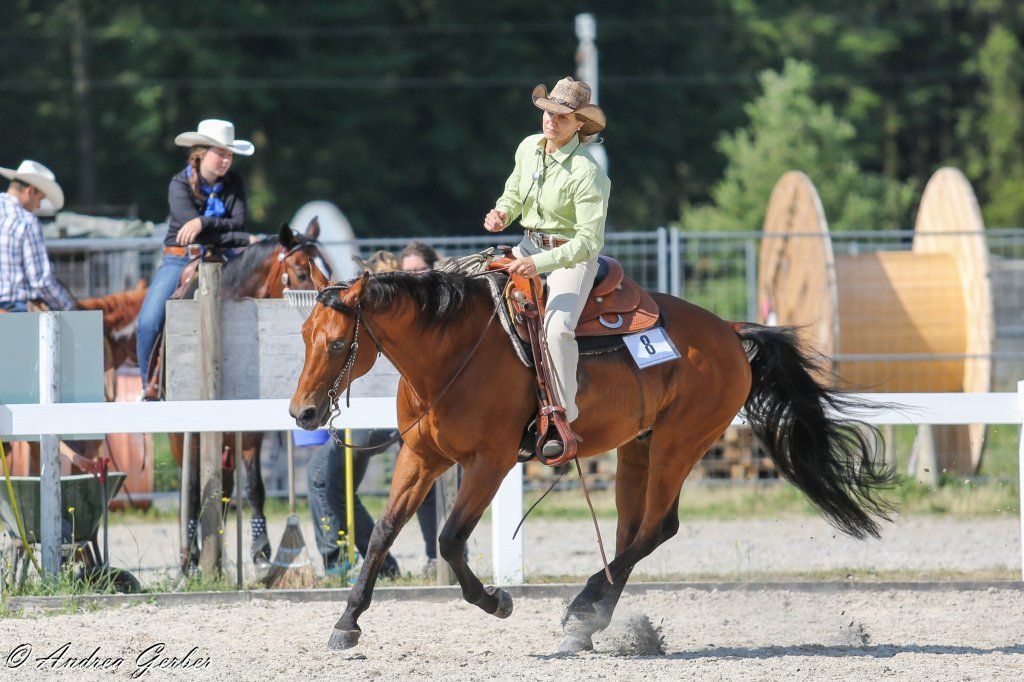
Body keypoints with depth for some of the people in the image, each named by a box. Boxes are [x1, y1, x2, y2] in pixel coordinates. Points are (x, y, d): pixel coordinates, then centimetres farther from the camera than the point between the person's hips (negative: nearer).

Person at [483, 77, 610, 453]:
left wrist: (540, 264, -34)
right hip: (530, 245, 8)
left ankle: (562, 419, -23)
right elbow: (514, 190, 19)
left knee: (557, 326, -29)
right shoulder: (529, 147, -2)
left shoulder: (588, 173, -23)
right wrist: (502, 213, -5)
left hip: (573, 256, -8)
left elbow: (589, 241, -25)